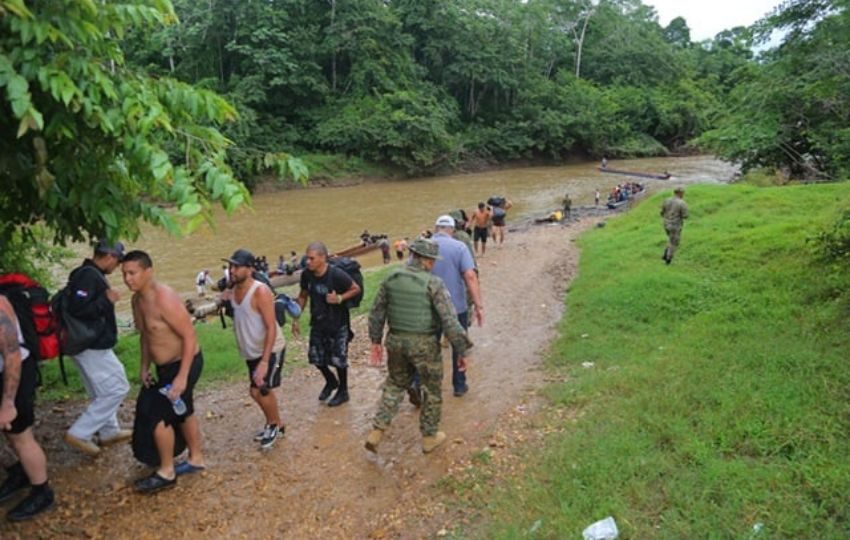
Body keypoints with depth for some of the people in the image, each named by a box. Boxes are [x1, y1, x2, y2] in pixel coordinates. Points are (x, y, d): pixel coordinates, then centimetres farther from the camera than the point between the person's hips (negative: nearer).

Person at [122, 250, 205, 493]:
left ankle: (166, 473, 12)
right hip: (165, 366, 9)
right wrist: (144, 367, 10)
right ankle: (196, 459, 39)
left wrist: (182, 377, -27)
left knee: (157, 414, -5)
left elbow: (190, 336, -27)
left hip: (185, 364, -9)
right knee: (182, 411, 21)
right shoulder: (137, 299, 1)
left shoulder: (165, 299, -27)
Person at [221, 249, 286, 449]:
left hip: (271, 350, -8)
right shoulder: (233, 291, -1)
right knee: (256, 391, 16)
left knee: (262, 390, -5)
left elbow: (271, 328, -26)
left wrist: (264, 361, -30)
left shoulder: (260, 291, -24)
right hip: (252, 351, 8)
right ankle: (274, 425, 37)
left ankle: (274, 425, 22)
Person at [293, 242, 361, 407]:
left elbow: (356, 289, -11)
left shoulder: (337, 275, -24)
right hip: (318, 323, 5)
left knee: (338, 359, 3)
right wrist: (296, 319, 5)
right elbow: (303, 296, 6)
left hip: (337, 324, -5)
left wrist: (339, 298, -26)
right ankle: (331, 381, 40)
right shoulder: (306, 274, -9)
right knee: (316, 357, 11)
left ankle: (343, 392, 27)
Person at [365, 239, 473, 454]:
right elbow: (450, 321, -19)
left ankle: (376, 432, 18)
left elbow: (377, 312, 6)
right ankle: (429, 437, 30)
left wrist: (375, 341, 18)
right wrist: (462, 351, -11)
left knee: (395, 384, 24)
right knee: (433, 390, 17)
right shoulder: (434, 283, -17)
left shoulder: (391, 279, -1)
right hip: (424, 344, -4)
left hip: (396, 341, 5)